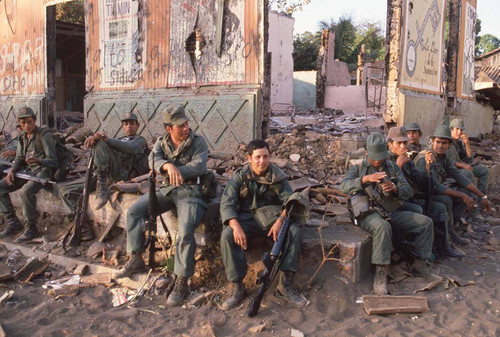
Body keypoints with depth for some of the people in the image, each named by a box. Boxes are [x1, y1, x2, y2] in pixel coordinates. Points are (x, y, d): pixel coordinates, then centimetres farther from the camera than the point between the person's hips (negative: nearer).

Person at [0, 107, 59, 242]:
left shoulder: (44, 135, -12)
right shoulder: (23, 136, 11)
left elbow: (53, 161, -15)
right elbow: (19, 158, 18)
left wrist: (38, 161, -34)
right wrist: (12, 170, -2)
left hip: (43, 171, -8)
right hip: (28, 170, 8)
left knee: (26, 191, -35)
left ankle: (31, 227, -19)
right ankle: (12, 222, 0)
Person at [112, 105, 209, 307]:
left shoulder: (198, 142, 1)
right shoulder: (162, 142, 12)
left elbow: (199, 166, -14)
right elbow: (154, 159, -10)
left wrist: (176, 171, -19)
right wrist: (168, 166, -32)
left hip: (191, 192, -5)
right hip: (167, 189, 5)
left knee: (185, 231, -28)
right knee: (134, 211, -9)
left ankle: (182, 283, -20)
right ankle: (136, 260, 2)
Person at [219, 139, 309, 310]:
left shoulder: (278, 176, 3)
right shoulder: (239, 176, 0)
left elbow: (289, 201, -4)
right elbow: (226, 204, -9)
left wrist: (280, 220, -27)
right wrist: (236, 226, -28)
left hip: (271, 217, 1)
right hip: (246, 218, 0)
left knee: (294, 230, -29)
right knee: (227, 235, -31)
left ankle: (285, 285, -20)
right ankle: (236, 288, -20)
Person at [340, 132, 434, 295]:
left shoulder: (393, 167, 15)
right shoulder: (358, 169, 4)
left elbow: (407, 191, 7)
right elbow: (344, 186, -15)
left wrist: (394, 188, -17)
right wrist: (366, 179, -31)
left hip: (392, 212, 5)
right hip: (369, 213, -5)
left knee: (426, 222, -6)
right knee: (382, 226, -38)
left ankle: (419, 263, 4)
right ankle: (380, 273, -33)